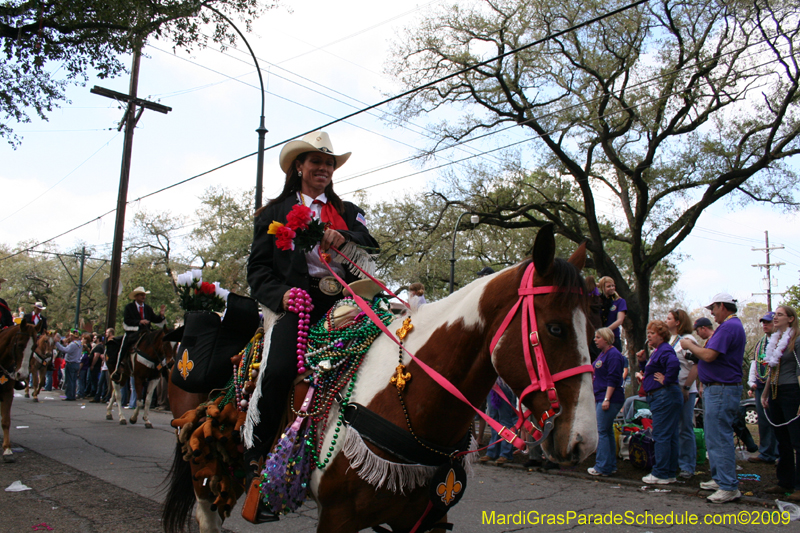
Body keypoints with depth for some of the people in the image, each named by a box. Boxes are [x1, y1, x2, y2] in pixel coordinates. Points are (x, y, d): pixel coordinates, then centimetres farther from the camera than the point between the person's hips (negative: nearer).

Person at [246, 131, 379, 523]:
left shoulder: (348, 212, 26)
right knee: (279, 370, -28)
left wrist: (343, 238, -12)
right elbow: (258, 267, 11)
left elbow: (372, 249, 10)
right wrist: (282, 293, -9)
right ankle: (256, 459, -11)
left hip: (345, 301, 2)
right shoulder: (275, 213, 19)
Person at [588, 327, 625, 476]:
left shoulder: (613, 355, -14)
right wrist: (598, 398, 24)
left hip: (610, 399, -10)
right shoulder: (603, 354, 17)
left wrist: (606, 399, -22)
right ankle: (611, 465, 19)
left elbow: (613, 380, -19)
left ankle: (602, 467, -3)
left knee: (603, 432, -8)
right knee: (607, 431, 13)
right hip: (601, 398, 10)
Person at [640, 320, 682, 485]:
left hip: (665, 396, -11)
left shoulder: (665, 350, -14)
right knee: (670, 437, 13)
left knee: (661, 436, -7)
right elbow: (651, 371, 31)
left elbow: (674, 364, -34)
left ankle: (661, 474, -2)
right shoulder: (657, 351, 20)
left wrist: (666, 380, -24)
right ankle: (669, 474, 19)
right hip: (660, 397, 11)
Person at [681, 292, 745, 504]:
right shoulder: (734, 325, 18)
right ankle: (719, 479, 26)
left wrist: (690, 345, -8)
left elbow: (709, 355, -24)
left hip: (721, 390, -11)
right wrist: (694, 347, 11)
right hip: (718, 389, 11)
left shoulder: (729, 326, -17)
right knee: (714, 437, 17)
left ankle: (729, 487, -3)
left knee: (720, 438, -8)